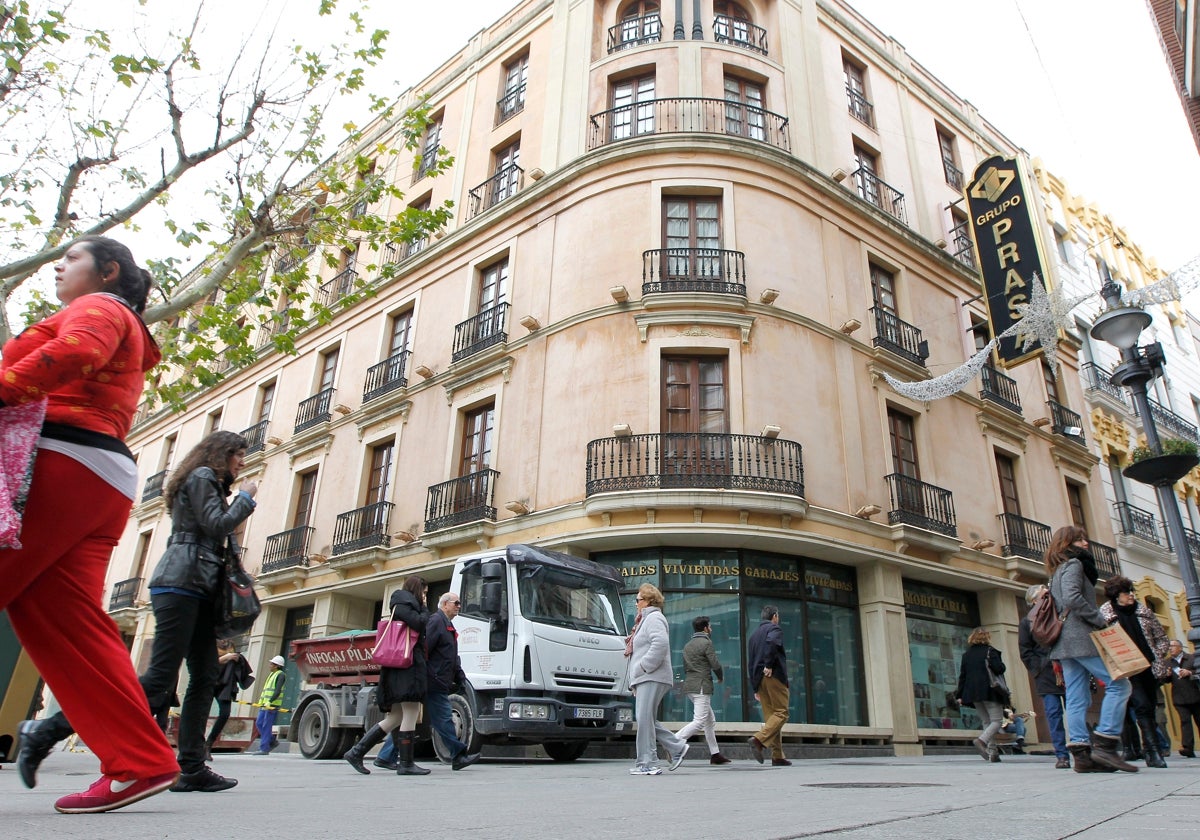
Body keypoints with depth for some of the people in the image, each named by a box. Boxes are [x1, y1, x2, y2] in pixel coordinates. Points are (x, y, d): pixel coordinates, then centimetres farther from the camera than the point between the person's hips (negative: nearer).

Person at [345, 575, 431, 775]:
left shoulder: (402, 604, 26)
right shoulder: (404, 602, -2)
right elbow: (419, 623, -14)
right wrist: (424, 609, 2)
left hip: (399, 667, 10)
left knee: (396, 717, 11)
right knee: (411, 713, -10)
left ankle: (356, 752, 10)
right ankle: (406, 764, -10)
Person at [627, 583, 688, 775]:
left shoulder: (654, 618, -9)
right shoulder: (647, 619, 25)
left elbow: (660, 644, -25)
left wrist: (643, 666, -19)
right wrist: (635, 678, 22)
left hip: (652, 678, -11)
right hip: (646, 678, 11)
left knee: (644, 719, -9)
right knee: (646, 719, 11)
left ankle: (647, 764, -5)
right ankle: (677, 747, 18)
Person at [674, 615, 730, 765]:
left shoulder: (687, 645, 18)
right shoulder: (706, 642, -8)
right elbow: (716, 665, -12)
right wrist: (721, 677, 7)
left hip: (689, 685, 9)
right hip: (702, 686, -9)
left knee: (710, 720, 16)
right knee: (699, 721, -10)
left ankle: (715, 754, 18)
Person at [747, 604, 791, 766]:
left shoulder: (754, 635, 22)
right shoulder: (775, 629, 1)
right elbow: (771, 642, -24)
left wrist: (755, 688, 19)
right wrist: (769, 665, -17)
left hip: (760, 679, 7)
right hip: (774, 676, -7)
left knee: (770, 716, 8)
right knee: (781, 712, -6)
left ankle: (777, 756, 4)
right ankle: (759, 739, -25)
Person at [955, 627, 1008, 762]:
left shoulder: (966, 654, 13)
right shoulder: (990, 651, -2)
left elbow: (962, 675, 11)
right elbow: (999, 669, -13)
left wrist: (960, 695, 12)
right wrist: (1002, 666, 11)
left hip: (972, 694, 5)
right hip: (989, 692, -5)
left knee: (986, 722, 12)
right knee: (997, 721, -2)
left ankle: (992, 752, 2)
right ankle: (981, 740, -25)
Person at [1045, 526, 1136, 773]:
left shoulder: (1057, 571, 24)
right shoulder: (1074, 564, -4)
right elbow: (1072, 597, -20)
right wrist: (1100, 620, -12)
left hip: (1065, 642, 9)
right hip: (1081, 637, -9)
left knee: (1077, 697, 3)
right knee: (1119, 684, -7)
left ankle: (1081, 753, -2)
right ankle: (1104, 744, -13)